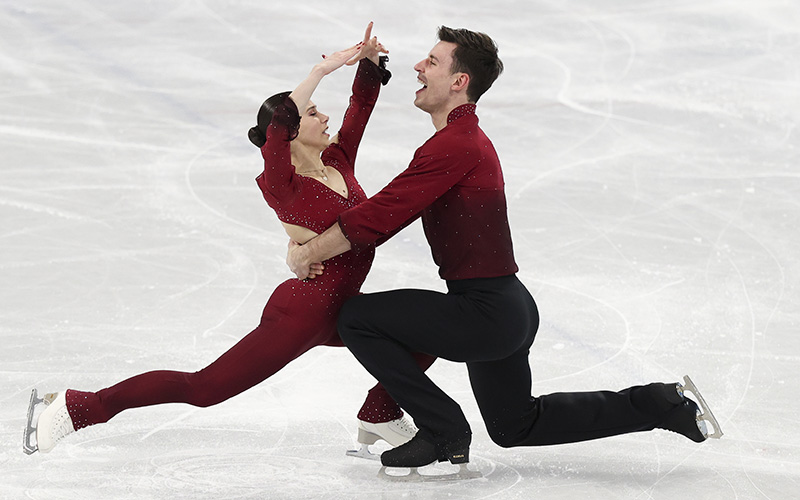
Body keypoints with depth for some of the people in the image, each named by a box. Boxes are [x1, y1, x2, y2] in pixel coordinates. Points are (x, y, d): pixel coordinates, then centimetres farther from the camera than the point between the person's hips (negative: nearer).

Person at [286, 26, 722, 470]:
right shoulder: (470, 138, 14)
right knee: (516, 426, 26)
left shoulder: (454, 146, -19)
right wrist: (317, 247, 10)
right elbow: (391, 212, 17)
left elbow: (383, 214, -22)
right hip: (512, 311, 10)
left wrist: (307, 254, -10)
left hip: (486, 313, -10)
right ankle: (662, 404, 25)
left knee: (358, 317, -9)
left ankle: (444, 434, -3)